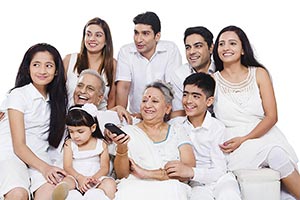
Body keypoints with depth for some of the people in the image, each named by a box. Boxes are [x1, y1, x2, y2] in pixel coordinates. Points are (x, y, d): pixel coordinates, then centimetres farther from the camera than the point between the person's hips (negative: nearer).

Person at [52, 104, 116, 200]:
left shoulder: (101, 144, 6)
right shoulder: (69, 144, 7)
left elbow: (105, 167, 0)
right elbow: (67, 166, -2)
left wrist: (94, 178, -22)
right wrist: (80, 178, -21)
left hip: (96, 178, 1)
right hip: (75, 177, -1)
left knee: (110, 183, -27)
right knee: (66, 180, -33)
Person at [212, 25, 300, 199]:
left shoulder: (259, 74, 8)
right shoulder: (212, 80, 8)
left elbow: (271, 116, 0)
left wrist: (244, 139, -10)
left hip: (264, 136, 2)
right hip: (236, 149, -1)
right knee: (276, 155, -30)